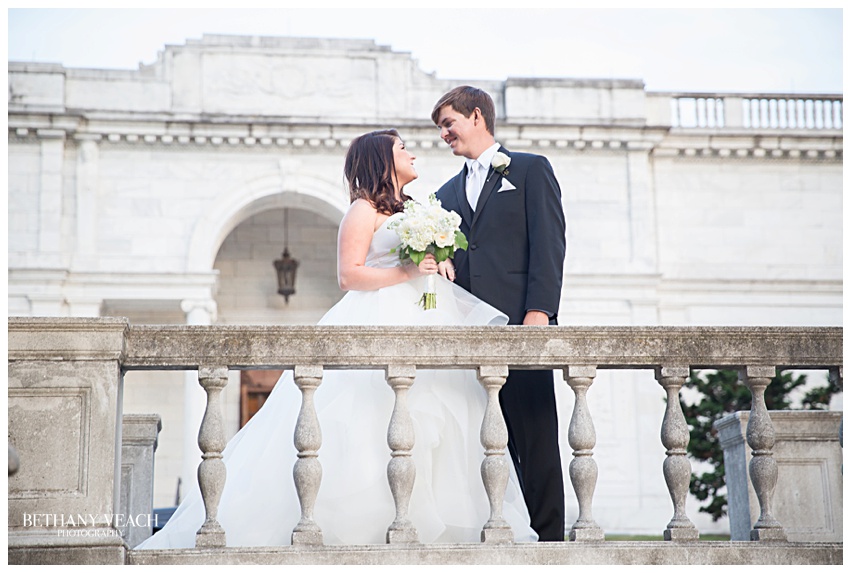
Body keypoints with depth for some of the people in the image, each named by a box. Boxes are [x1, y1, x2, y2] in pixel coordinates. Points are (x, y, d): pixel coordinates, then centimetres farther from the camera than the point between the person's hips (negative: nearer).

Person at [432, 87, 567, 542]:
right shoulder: (447, 193, 25)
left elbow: (548, 243, -2)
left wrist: (539, 310, -13)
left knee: (536, 439, -6)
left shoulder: (531, 170, 9)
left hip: (519, 323, -5)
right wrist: (436, 262, -1)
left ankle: (548, 536, -3)